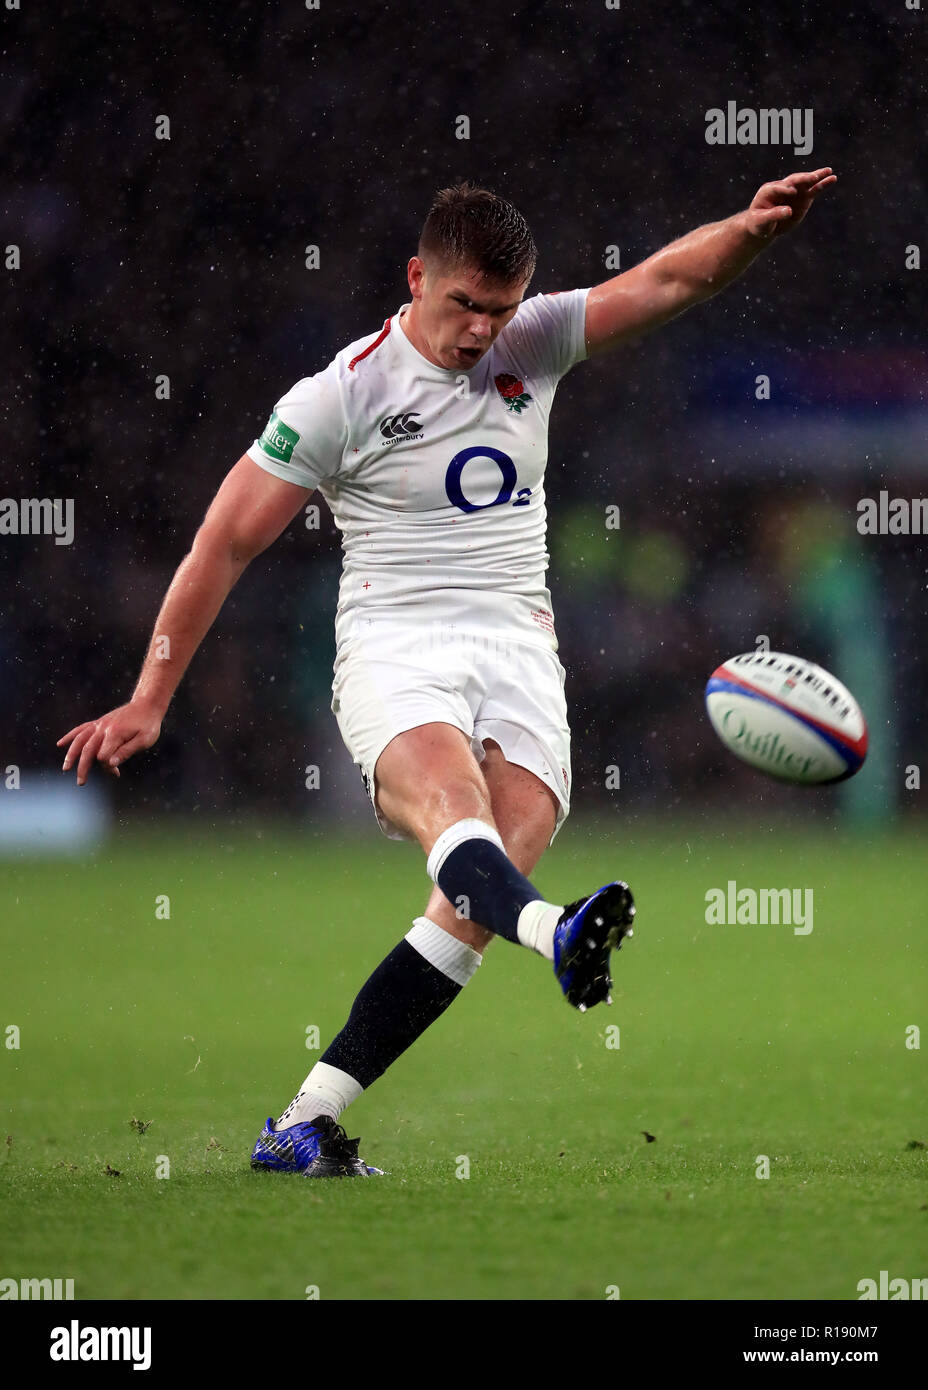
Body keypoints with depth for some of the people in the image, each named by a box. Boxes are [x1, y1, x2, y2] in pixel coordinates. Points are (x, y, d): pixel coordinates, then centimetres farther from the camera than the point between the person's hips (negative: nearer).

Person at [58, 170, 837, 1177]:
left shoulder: (534, 343, 9)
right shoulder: (340, 396, -2)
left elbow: (671, 279, 2)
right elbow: (227, 541, 1)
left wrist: (754, 228, -20)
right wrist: (149, 700, 1)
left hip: (518, 648, 4)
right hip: (394, 647, -4)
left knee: (481, 895, -16)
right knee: (449, 798, -36)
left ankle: (306, 1122, -15)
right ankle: (557, 933, -69)